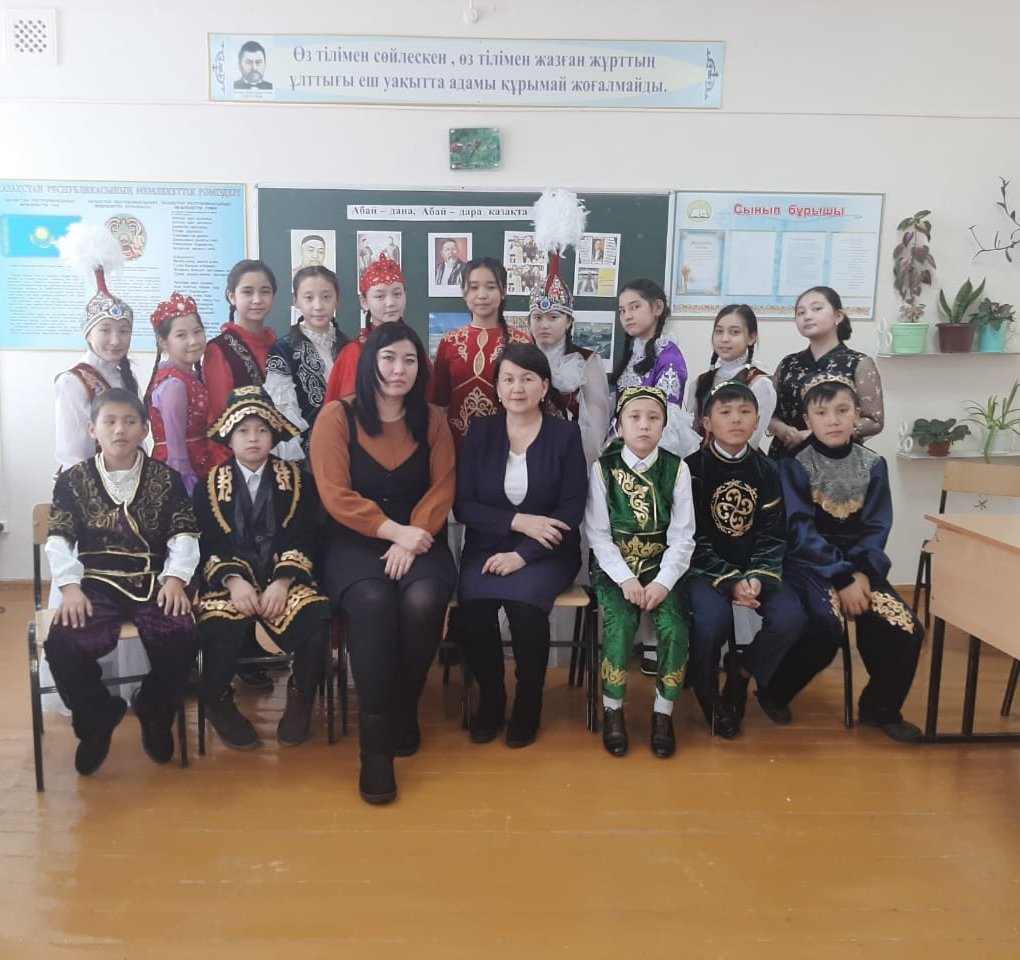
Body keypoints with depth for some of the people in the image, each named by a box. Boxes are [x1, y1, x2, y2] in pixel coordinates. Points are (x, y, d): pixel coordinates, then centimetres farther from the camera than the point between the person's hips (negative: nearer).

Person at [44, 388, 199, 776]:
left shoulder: (166, 478, 10)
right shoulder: (73, 480, 11)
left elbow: (184, 535, 4)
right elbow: (58, 540, 5)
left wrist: (176, 577, -12)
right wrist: (70, 585, -11)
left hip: (153, 581, 0)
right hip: (95, 583, 1)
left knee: (179, 635, -29)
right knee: (62, 643, -28)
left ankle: (154, 714, 3)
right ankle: (97, 718, 4)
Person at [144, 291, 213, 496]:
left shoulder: (190, 377, 8)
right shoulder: (174, 383, -18)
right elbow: (176, 450, -20)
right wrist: (190, 485, -18)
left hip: (198, 470, 8)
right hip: (181, 475, -8)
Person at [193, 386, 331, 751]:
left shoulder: (298, 480, 10)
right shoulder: (208, 486, 11)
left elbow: (303, 541, 0)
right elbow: (206, 546, 1)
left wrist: (282, 582, -17)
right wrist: (233, 580, -18)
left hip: (284, 578, 0)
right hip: (228, 580, 0)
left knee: (316, 624, -28)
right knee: (220, 632, -31)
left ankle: (300, 698, 2)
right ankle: (218, 704, 0)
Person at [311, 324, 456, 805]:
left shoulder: (432, 420, 9)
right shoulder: (337, 417, 0)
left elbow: (441, 490, 1)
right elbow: (335, 495, -8)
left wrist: (412, 539, -14)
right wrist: (393, 530, -15)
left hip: (419, 540, 2)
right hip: (355, 542, -2)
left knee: (422, 601, -30)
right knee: (372, 602, -32)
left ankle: (405, 709, -3)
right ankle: (375, 742, -22)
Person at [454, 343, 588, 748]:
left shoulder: (565, 434, -1)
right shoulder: (480, 431, 4)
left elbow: (572, 510, -6)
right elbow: (462, 506, -1)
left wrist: (521, 555, -16)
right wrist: (517, 521, -16)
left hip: (546, 552, -1)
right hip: (487, 546, 2)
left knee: (525, 604, -31)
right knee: (473, 608, -28)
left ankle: (528, 701, -3)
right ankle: (489, 696, 1)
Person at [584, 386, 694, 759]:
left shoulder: (677, 469, -2)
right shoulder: (603, 468, -3)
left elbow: (682, 537, -3)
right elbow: (598, 534, -6)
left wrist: (663, 581, -16)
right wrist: (625, 578, -17)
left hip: (661, 568, 1)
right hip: (614, 568, -1)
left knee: (675, 628, -22)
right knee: (619, 626, -25)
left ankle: (663, 713, -1)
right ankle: (612, 710, -2)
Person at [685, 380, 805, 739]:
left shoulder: (768, 470, 7)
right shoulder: (693, 469, -5)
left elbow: (773, 536, 2)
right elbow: (693, 539, -9)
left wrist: (757, 578, -16)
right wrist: (729, 582, -20)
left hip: (755, 569, 4)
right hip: (705, 570, -3)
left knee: (790, 618, -23)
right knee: (714, 619, -33)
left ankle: (741, 674, 7)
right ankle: (707, 696, -2)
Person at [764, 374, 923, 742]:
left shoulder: (873, 465, 4)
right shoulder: (794, 465, -8)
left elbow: (877, 528, 1)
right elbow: (802, 531, -13)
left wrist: (862, 573, -16)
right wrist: (841, 578, -20)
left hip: (859, 564, 4)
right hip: (809, 564, -4)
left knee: (905, 630, -14)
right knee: (826, 629, -29)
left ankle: (880, 707, 13)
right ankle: (774, 692, -2)